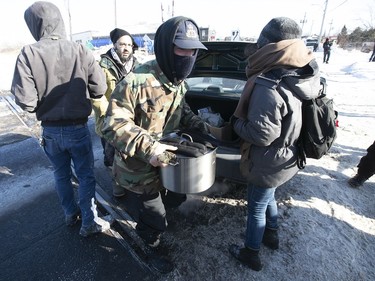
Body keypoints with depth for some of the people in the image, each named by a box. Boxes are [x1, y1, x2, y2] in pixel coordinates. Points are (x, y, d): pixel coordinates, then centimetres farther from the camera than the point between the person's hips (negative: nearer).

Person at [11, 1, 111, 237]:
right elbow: (99, 89, -9)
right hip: (78, 128, -1)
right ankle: (89, 223, 23)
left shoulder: (28, 54, -12)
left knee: (61, 176, 22)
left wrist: (44, 106, 7)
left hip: (50, 131, 2)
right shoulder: (81, 51, -12)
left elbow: (25, 101, -15)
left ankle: (71, 214, 40)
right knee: (86, 176, 13)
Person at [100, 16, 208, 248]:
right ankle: (148, 244, 45)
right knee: (157, 221, 10)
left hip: (166, 160, 8)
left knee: (177, 198, 27)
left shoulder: (179, 82, -1)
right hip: (139, 168, -7)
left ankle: (148, 213, 57)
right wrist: (147, 148, -38)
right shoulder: (137, 82, -29)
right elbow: (113, 125, -27)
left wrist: (196, 123, -4)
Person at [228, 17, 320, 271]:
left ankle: (251, 254, 35)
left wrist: (236, 121, -11)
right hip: (286, 159, 8)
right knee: (268, 198, 30)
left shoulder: (269, 87, -31)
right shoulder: (302, 77, -4)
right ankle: (272, 235, 52)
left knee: (256, 208, 13)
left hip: (268, 164, -8)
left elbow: (261, 134, -28)